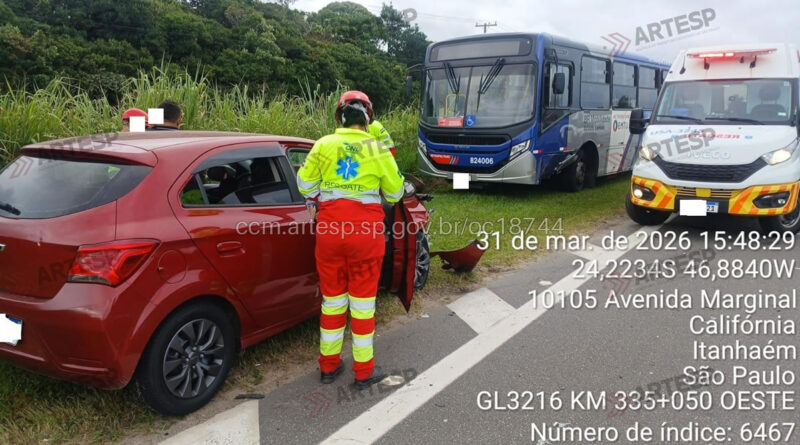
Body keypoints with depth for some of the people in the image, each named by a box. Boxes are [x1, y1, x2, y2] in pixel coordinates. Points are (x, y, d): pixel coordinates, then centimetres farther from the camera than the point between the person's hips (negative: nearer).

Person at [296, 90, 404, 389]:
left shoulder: (323, 145, 2)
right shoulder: (377, 149, -1)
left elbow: (304, 184, 5)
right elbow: (395, 192, 6)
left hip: (330, 226, 2)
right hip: (366, 228, -2)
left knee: (332, 296, 15)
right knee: (362, 299, 8)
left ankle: (328, 365, 25)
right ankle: (364, 370, 16)